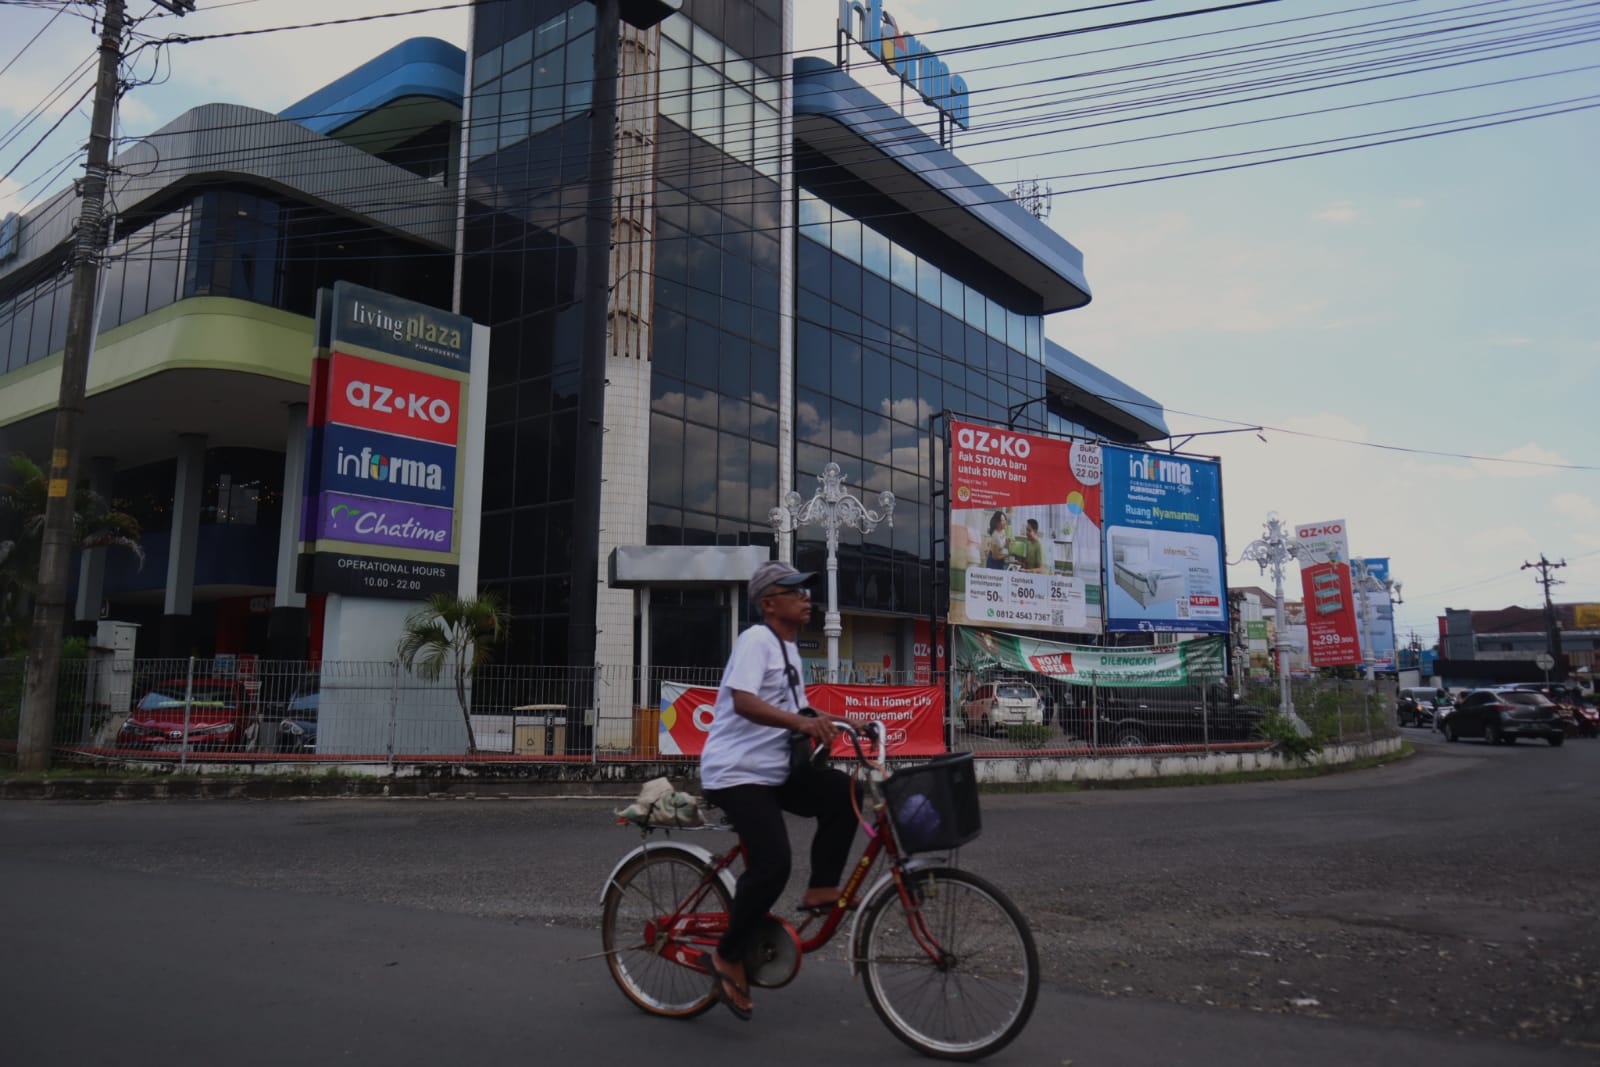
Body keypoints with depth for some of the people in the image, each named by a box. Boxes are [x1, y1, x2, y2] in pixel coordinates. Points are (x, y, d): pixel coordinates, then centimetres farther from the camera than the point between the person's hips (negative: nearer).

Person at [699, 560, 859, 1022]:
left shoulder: (789, 648, 15)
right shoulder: (756, 640, -13)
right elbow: (743, 701, -29)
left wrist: (825, 724, 6)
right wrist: (801, 721, -40)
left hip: (773, 772, 8)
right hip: (736, 772, -8)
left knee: (843, 791, -12)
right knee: (772, 864, -19)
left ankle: (820, 890, 0)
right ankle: (729, 956, 1)